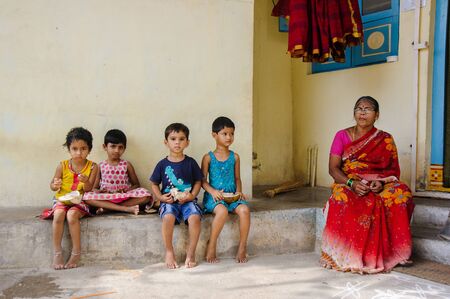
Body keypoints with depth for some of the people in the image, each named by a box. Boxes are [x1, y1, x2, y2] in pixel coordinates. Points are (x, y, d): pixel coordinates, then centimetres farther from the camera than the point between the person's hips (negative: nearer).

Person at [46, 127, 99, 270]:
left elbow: (88, 189, -9)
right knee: (59, 214, -29)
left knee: (72, 214, -31)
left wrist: (86, 181, -31)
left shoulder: (92, 167, -5)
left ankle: (76, 253, -18)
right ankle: (57, 252, -19)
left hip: (80, 201, -2)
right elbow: (52, 185, 6)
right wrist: (55, 185, -18)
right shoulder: (62, 166, -2)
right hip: (61, 199, 2)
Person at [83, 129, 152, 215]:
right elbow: (94, 188, 8)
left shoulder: (127, 165, 6)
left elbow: (136, 185, 9)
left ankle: (107, 208, -23)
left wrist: (127, 190, -12)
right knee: (87, 196, -28)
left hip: (124, 197, 0)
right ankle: (126, 208, -29)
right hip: (105, 197, 0)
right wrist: (98, 191, -16)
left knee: (145, 194, -26)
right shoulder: (100, 166, 6)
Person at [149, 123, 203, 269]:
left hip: (187, 200, 1)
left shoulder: (191, 163, 6)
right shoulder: (162, 164, 6)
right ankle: (169, 252, -14)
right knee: (168, 217, -33)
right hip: (169, 201, 0)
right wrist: (160, 197, -5)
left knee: (195, 217, -30)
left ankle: (191, 252, -11)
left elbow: (198, 182, 10)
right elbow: (154, 184, 12)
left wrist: (192, 195, -7)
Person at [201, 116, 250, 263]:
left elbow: (237, 178, 15)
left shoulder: (235, 157, 11)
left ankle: (242, 248, -13)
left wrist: (239, 191, -4)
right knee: (222, 211, -35)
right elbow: (203, 180, 2)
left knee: (244, 209, -28)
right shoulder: (208, 157, 3)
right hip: (214, 196, -3)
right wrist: (212, 191, -16)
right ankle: (211, 247, -15)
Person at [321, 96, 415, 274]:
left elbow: (394, 170, 7)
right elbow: (333, 168, -2)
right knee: (342, 197, -37)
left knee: (401, 194, -31)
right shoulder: (342, 136, 5)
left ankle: (389, 252, -20)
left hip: (379, 187, 1)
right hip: (348, 185, -1)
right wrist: (352, 183, -20)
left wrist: (381, 182, -16)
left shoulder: (386, 140, 9)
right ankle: (343, 255, -26)